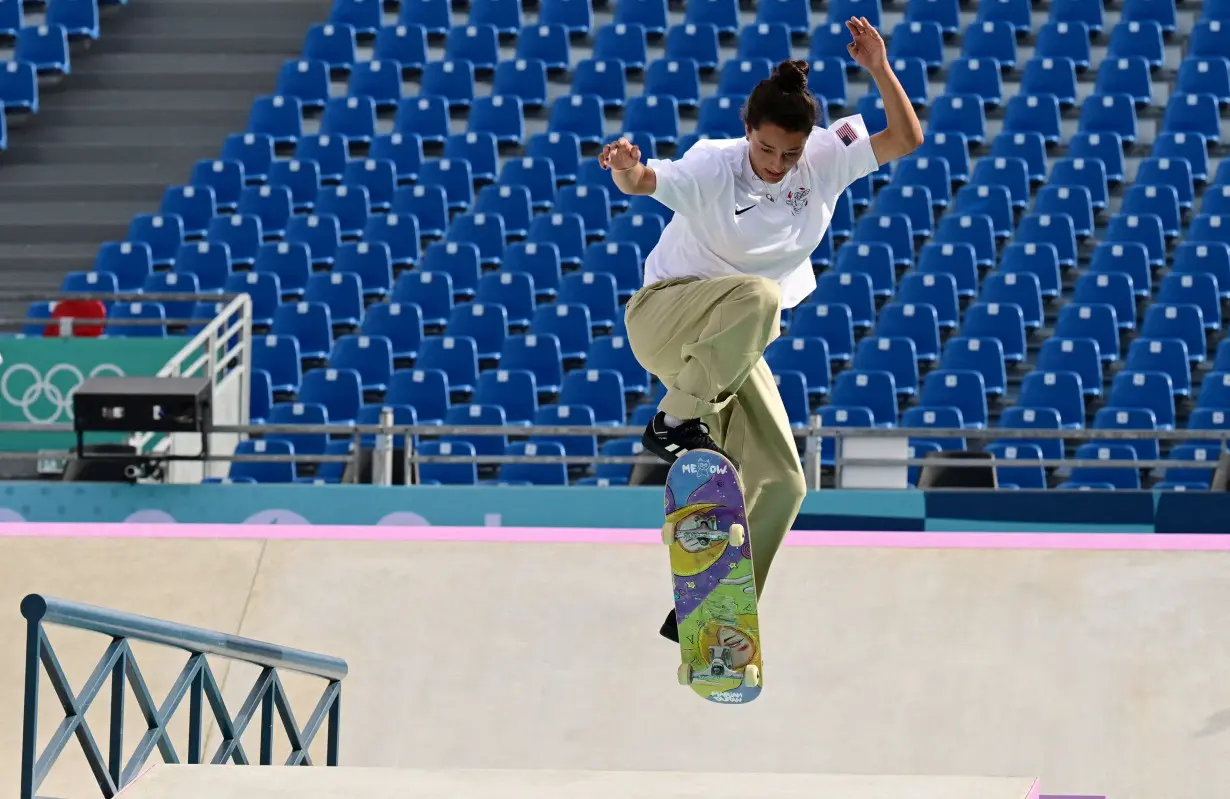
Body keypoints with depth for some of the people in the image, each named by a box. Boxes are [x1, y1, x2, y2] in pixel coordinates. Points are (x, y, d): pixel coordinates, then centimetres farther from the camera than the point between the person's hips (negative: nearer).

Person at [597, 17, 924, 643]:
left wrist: (880, 70, -18)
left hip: (732, 347, 6)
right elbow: (646, 181, -39)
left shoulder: (824, 162, -6)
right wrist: (626, 171, -63)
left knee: (780, 483, -1)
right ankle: (676, 421, -25)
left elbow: (906, 139, -4)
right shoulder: (713, 167, -22)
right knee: (758, 295, -39)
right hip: (662, 315, -6)